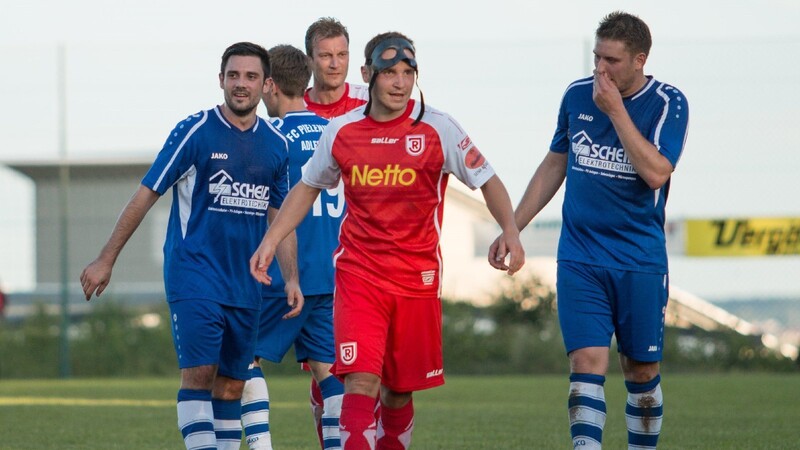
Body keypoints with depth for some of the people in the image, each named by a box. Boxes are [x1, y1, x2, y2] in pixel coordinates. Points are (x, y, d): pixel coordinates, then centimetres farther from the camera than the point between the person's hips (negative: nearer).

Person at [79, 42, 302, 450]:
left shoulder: (276, 144, 8)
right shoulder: (195, 132, -6)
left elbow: (280, 217, 17)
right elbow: (146, 195, -3)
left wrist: (291, 278, 7)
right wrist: (106, 260, -4)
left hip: (245, 285, 5)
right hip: (193, 275, -5)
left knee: (232, 384, 7)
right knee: (199, 373, -15)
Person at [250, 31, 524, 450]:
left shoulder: (438, 128, -5)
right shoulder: (341, 131, 1)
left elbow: (486, 180, 1)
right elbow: (308, 187, 17)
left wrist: (510, 231, -15)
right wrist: (270, 240, 10)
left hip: (417, 279, 0)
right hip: (358, 274, 0)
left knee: (399, 391, 8)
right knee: (360, 381, -16)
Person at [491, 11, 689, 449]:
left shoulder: (668, 104, -7)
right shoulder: (577, 95, 4)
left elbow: (655, 173, -21)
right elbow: (555, 164, 16)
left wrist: (615, 110, -20)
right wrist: (511, 228, 16)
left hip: (640, 261, -2)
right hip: (579, 260, 2)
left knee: (641, 370, 7)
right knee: (587, 361, -11)